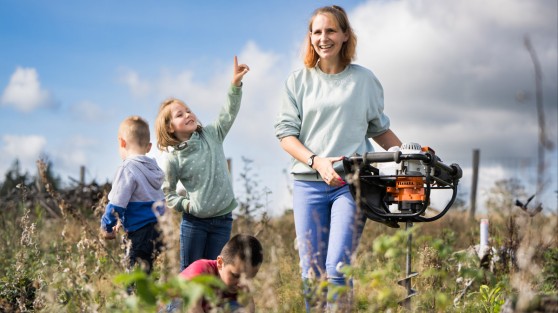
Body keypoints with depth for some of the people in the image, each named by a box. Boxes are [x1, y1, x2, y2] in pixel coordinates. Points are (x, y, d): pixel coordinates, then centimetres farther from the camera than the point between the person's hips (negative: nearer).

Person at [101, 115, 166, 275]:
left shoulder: (127, 169, -11)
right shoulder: (154, 168, 15)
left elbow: (117, 203, -11)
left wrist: (106, 226, 5)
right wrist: (122, 221, 28)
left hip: (142, 233, -8)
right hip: (160, 229, 8)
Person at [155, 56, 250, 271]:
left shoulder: (212, 136, 2)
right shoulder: (173, 159, -6)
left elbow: (229, 113, -6)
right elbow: (168, 192, 4)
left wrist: (236, 84, -18)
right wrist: (186, 204, -10)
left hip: (222, 220, 2)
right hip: (193, 221, -2)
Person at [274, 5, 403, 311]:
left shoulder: (364, 79, 9)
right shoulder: (298, 81, 8)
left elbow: (379, 130, 19)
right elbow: (286, 133, 2)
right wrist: (316, 161, -14)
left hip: (352, 183, -1)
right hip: (308, 183, 1)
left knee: (337, 268, -15)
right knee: (311, 272, 0)